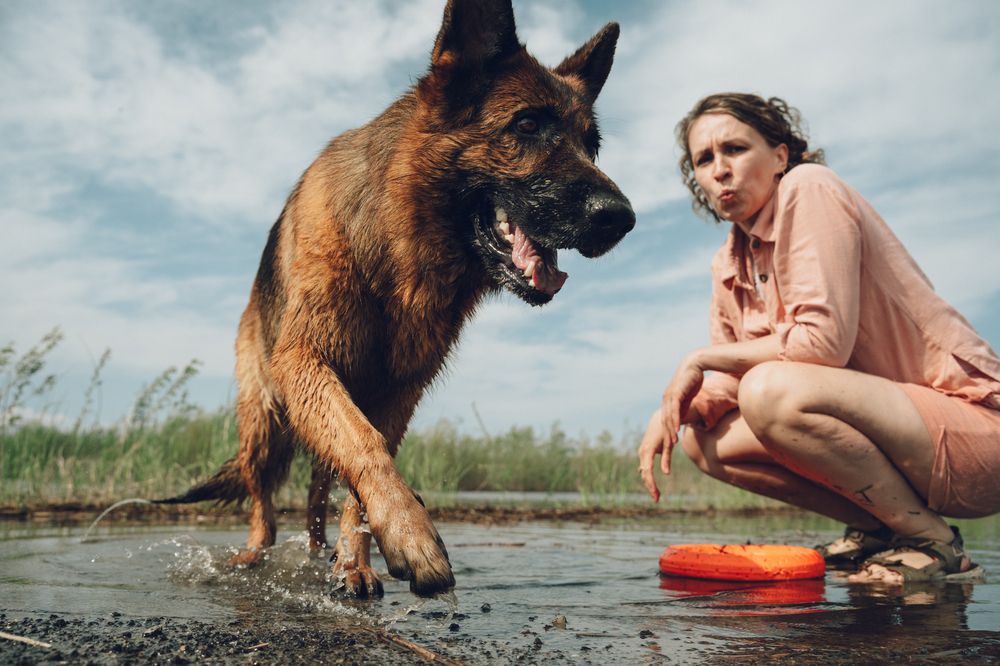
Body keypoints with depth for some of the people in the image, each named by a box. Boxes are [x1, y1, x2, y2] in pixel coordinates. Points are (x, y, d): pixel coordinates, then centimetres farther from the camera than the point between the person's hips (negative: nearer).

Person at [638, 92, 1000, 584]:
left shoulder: (808, 189, -13)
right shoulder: (729, 265, 10)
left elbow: (823, 340, -24)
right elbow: (728, 382, 12)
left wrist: (702, 359, -13)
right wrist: (671, 409, -8)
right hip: (889, 426, 8)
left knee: (771, 390, -31)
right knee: (704, 440, 1)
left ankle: (935, 543, -11)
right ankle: (875, 528, 6)